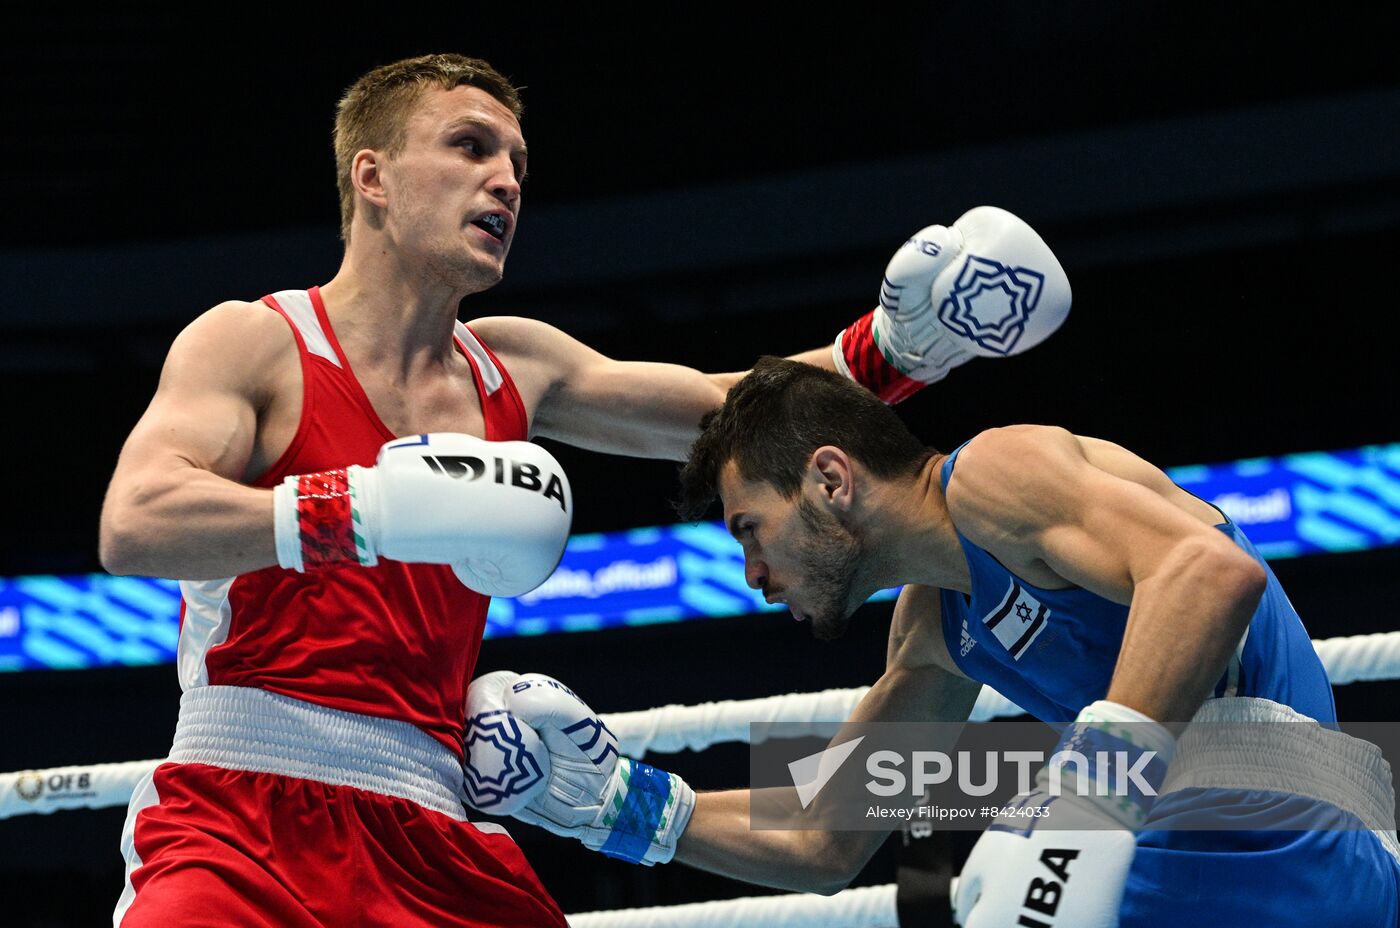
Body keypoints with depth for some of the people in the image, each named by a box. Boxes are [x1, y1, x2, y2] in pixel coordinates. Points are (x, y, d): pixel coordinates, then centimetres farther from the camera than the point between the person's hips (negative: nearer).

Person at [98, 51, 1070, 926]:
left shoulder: (513, 368, 16)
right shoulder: (253, 343, -2)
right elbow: (133, 527, -18)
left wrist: (897, 346, 6)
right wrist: (370, 508, -29)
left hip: (430, 841, 6)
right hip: (242, 818, -6)